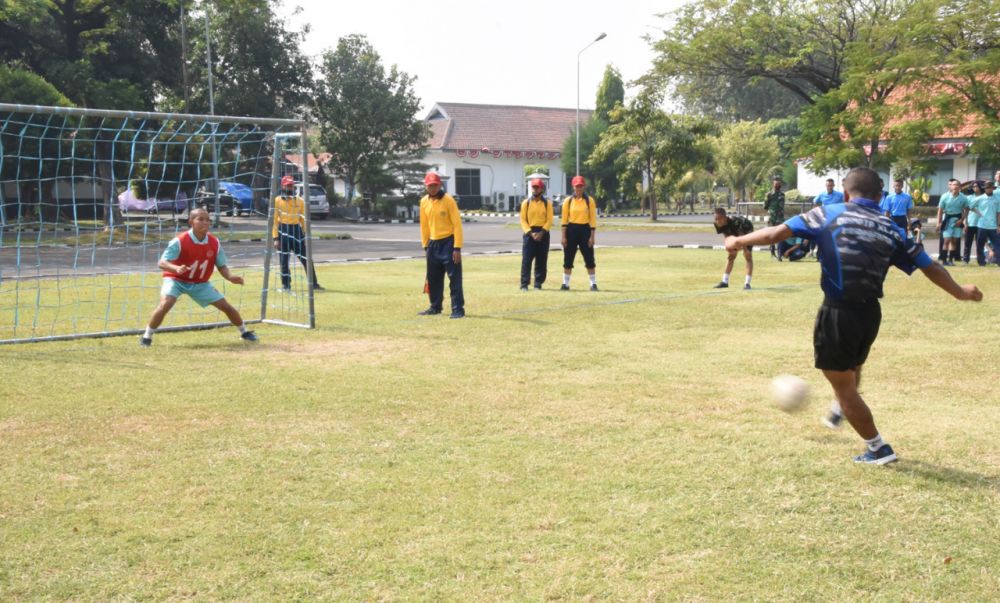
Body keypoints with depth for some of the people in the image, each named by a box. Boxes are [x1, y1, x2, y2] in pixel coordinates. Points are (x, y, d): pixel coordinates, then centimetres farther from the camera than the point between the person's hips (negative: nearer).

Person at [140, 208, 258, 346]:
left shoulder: (214, 243, -11)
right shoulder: (179, 241, -25)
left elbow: (222, 266, -2)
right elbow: (161, 263, -27)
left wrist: (230, 277, -24)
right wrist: (177, 268, -49)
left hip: (201, 283, 4)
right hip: (176, 280, -4)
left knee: (226, 306, 3)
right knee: (165, 304, -30)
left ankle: (244, 332, 26)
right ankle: (146, 337, -12)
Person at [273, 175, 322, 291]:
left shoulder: (300, 201, 8)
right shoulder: (277, 201, 0)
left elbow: (303, 219, 12)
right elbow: (274, 220, -1)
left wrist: (306, 235, 8)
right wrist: (275, 238, -8)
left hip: (297, 230, 2)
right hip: (283, 231, -2)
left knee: (306, 258, -1)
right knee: (284, 261, 3)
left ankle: (314, 283, 4)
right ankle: (286, 285, 16)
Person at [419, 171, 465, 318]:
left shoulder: (448, 200, -13)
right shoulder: (424, 202, 5)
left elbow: (457, 224, -14)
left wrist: (457, 248, -18)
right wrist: (425, 245, 12)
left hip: (448, 242, -6)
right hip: (433, 244, 6)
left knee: (454, 278, -8)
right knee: (433, 279, 13)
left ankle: (458, 309, -5)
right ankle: (435, 307, 27)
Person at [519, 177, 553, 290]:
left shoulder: (547, 203, 4)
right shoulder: (526, 203, 5)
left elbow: (549, 220, -2)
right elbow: (523, 220, 1)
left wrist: (541, 233, -14)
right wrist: (531, 233, -12)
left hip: (543, 233, 0)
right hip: (529, 233, 0)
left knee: (542, 261, 3)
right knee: (526, 260, -6)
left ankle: (538, 283, 11)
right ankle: (524, 284, -5)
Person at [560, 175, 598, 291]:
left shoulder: (589, 200, 2)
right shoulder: (568, 201, 3)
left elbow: (593, 219, 0)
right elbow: (564, 219, 2)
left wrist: (592, 236, -6)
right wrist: (564, 236, -4)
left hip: (585, 229, -1)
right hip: (571, 229, 1)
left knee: (589, 258, 0)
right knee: (568, 259, 3)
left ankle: (593, 283, 7)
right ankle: (565, 283, 11)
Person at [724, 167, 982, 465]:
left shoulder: (831, 214, -2)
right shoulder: (891, 230, 6)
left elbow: (778, 232, -6)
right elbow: (930, 266, 13)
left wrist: (739, 241, 9)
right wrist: (960, 291, 30)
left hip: (838, 314, -4)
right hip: (870, 314, 4)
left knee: (844, 386, 11)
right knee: (852, 368, 32)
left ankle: (878, 448, 18)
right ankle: (840, 412, 55)